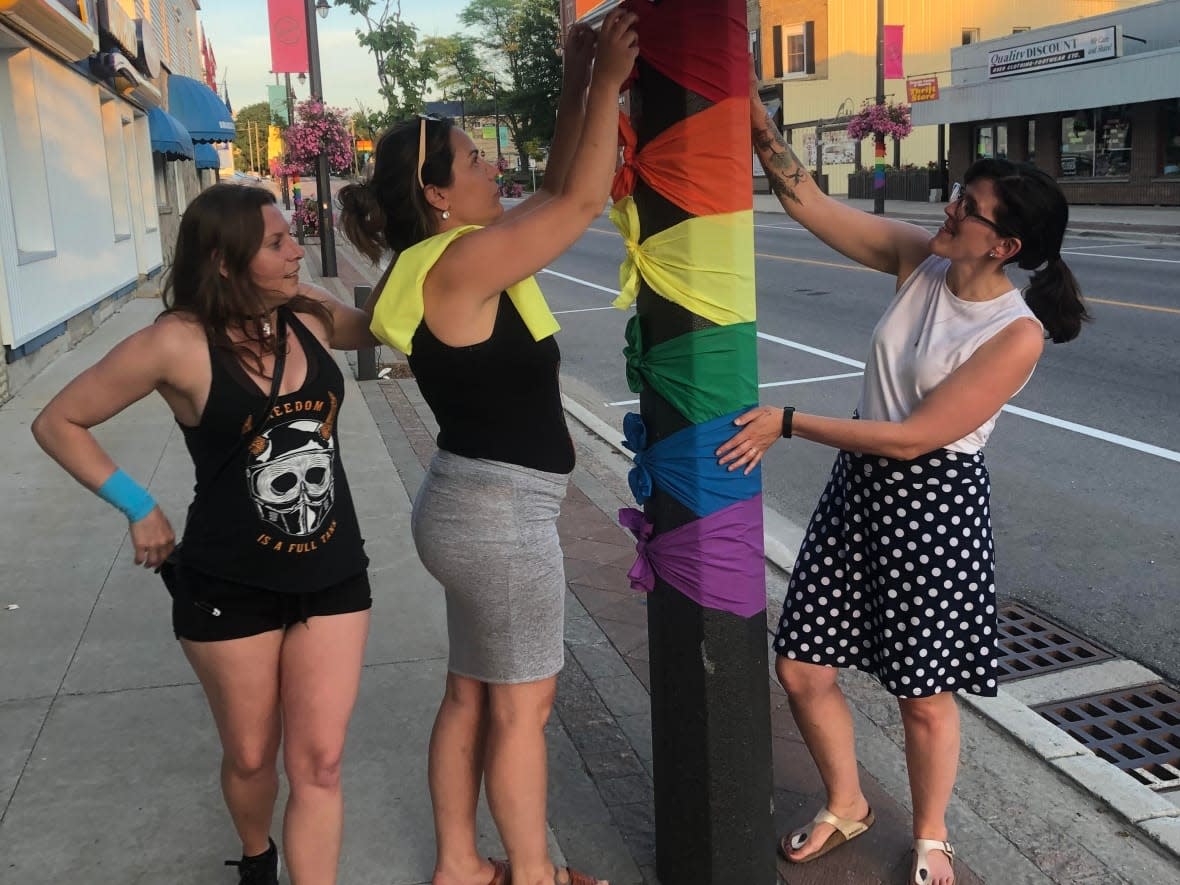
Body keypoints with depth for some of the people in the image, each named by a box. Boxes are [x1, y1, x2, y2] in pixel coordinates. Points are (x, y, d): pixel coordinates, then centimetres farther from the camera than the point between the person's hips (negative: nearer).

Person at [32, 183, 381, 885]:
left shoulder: (307, 314, -3)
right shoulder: (180, 343, -16)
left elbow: (380, 326, 20)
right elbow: (59, 422, -5)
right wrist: (140, 508, -6)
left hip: (333, 574, 3)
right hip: (230, 585, -3)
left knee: (319, 763, 1)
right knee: (251, 756, 16)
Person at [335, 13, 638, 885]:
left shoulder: (456, 261, 8)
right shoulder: (459, 265, -19)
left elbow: (557, 194, 14)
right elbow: (582, 202, -19)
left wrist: (577, 85, 8)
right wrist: (609, 81, -12)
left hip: (481, 504, 10)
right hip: (499, 512, -10)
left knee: (472, 696, 19)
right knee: (522, 706, 6)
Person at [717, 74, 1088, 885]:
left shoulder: (1017, 334, -19)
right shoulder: (919, 260, -2)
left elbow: (915, 436, -21)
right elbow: (808, 204, -2)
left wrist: (788, 423, -21)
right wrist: (759, 123, -15)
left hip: (933, 505, -6)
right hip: (859, 484, 6)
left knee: (924, 695, 9)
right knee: (802, 668, 10)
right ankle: (846, 808, 36)